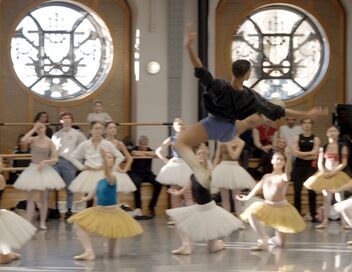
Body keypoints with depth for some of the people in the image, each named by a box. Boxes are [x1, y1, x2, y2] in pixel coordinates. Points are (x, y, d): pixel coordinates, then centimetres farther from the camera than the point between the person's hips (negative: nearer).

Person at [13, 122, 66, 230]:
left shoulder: (49, 142, -5)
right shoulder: (33, 139, -2)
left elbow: (55, 159, -7)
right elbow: (24, 140, -26)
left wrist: (45, 162, -21)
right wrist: (33, 129, -18)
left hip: (45, 170, -1)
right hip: (33, 169, 1)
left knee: (44, 198, 6)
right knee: (30, 197, 0)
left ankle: (42, 222, 14)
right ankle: (28, 222, 2)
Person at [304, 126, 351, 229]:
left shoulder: (342, 147, -1)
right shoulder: (323, 148, 6)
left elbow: (344, 163, -7)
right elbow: (320, 163, 6)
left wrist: (333, 172, -16)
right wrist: (324, 172, -12)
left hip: (337, 175, -2)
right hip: (325, 175, 2)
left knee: (339, 198, -3)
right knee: (327, 198, 4)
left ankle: (344, 222, -2)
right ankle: (325, 221, 5)